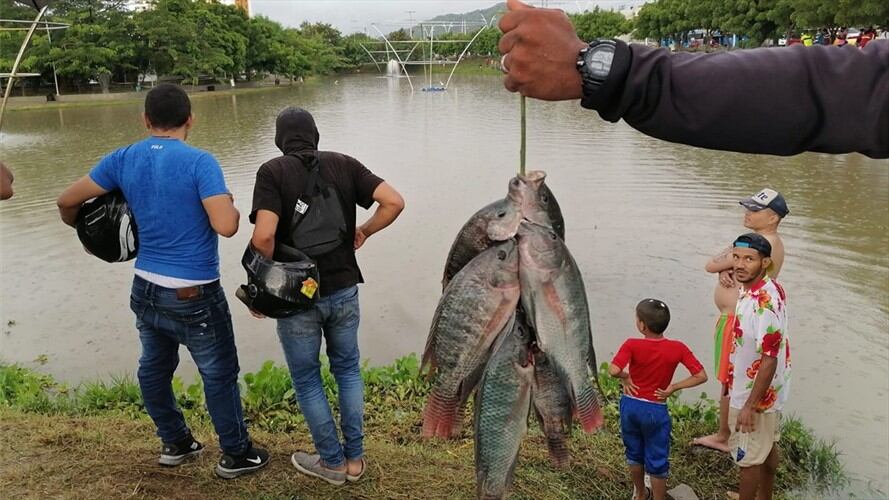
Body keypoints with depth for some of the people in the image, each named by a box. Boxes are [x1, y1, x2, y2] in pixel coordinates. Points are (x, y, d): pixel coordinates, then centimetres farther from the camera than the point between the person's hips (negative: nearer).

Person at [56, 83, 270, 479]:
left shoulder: (123, 160, 1)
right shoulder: (199, 162, -17)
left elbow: (67, 201, 7)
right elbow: (226, 227, -24)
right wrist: (230, 203, -2)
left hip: (146, 289, 6)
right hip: (194, 297, -6)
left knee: (154, 369, 22)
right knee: (219, 375, 9)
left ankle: (175, 443, 39)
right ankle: (236, 455, 23)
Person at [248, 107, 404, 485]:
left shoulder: (272, 171, -10)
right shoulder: (344, 164, -1)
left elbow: (264, 235, -23)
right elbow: (395, 201, -9)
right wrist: (364, 231, 7)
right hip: (343, 289, 3)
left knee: (307, 379, 16)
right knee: (347, 370, 22)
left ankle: (332, 462, 27)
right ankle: (354, 458, 28)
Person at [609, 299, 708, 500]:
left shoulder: (631, 345, -18)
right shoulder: (677, 348, -12)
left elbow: (613, 370, -30)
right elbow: (701, 376, -12)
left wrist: (625, 377, -10)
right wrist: (673, 387, -7)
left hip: (630, 406, 1)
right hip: (656, 410, -1)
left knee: (634, 453, 23)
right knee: (657, 462, 14)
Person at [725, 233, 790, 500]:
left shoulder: (763, 303, -32)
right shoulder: (771, 288, -2)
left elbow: (769, 360, -30)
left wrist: (750, 406, -24)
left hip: (754, 395, -10)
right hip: (769, 391, 10)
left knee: (749, 458, 8)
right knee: (767, 448, 25)